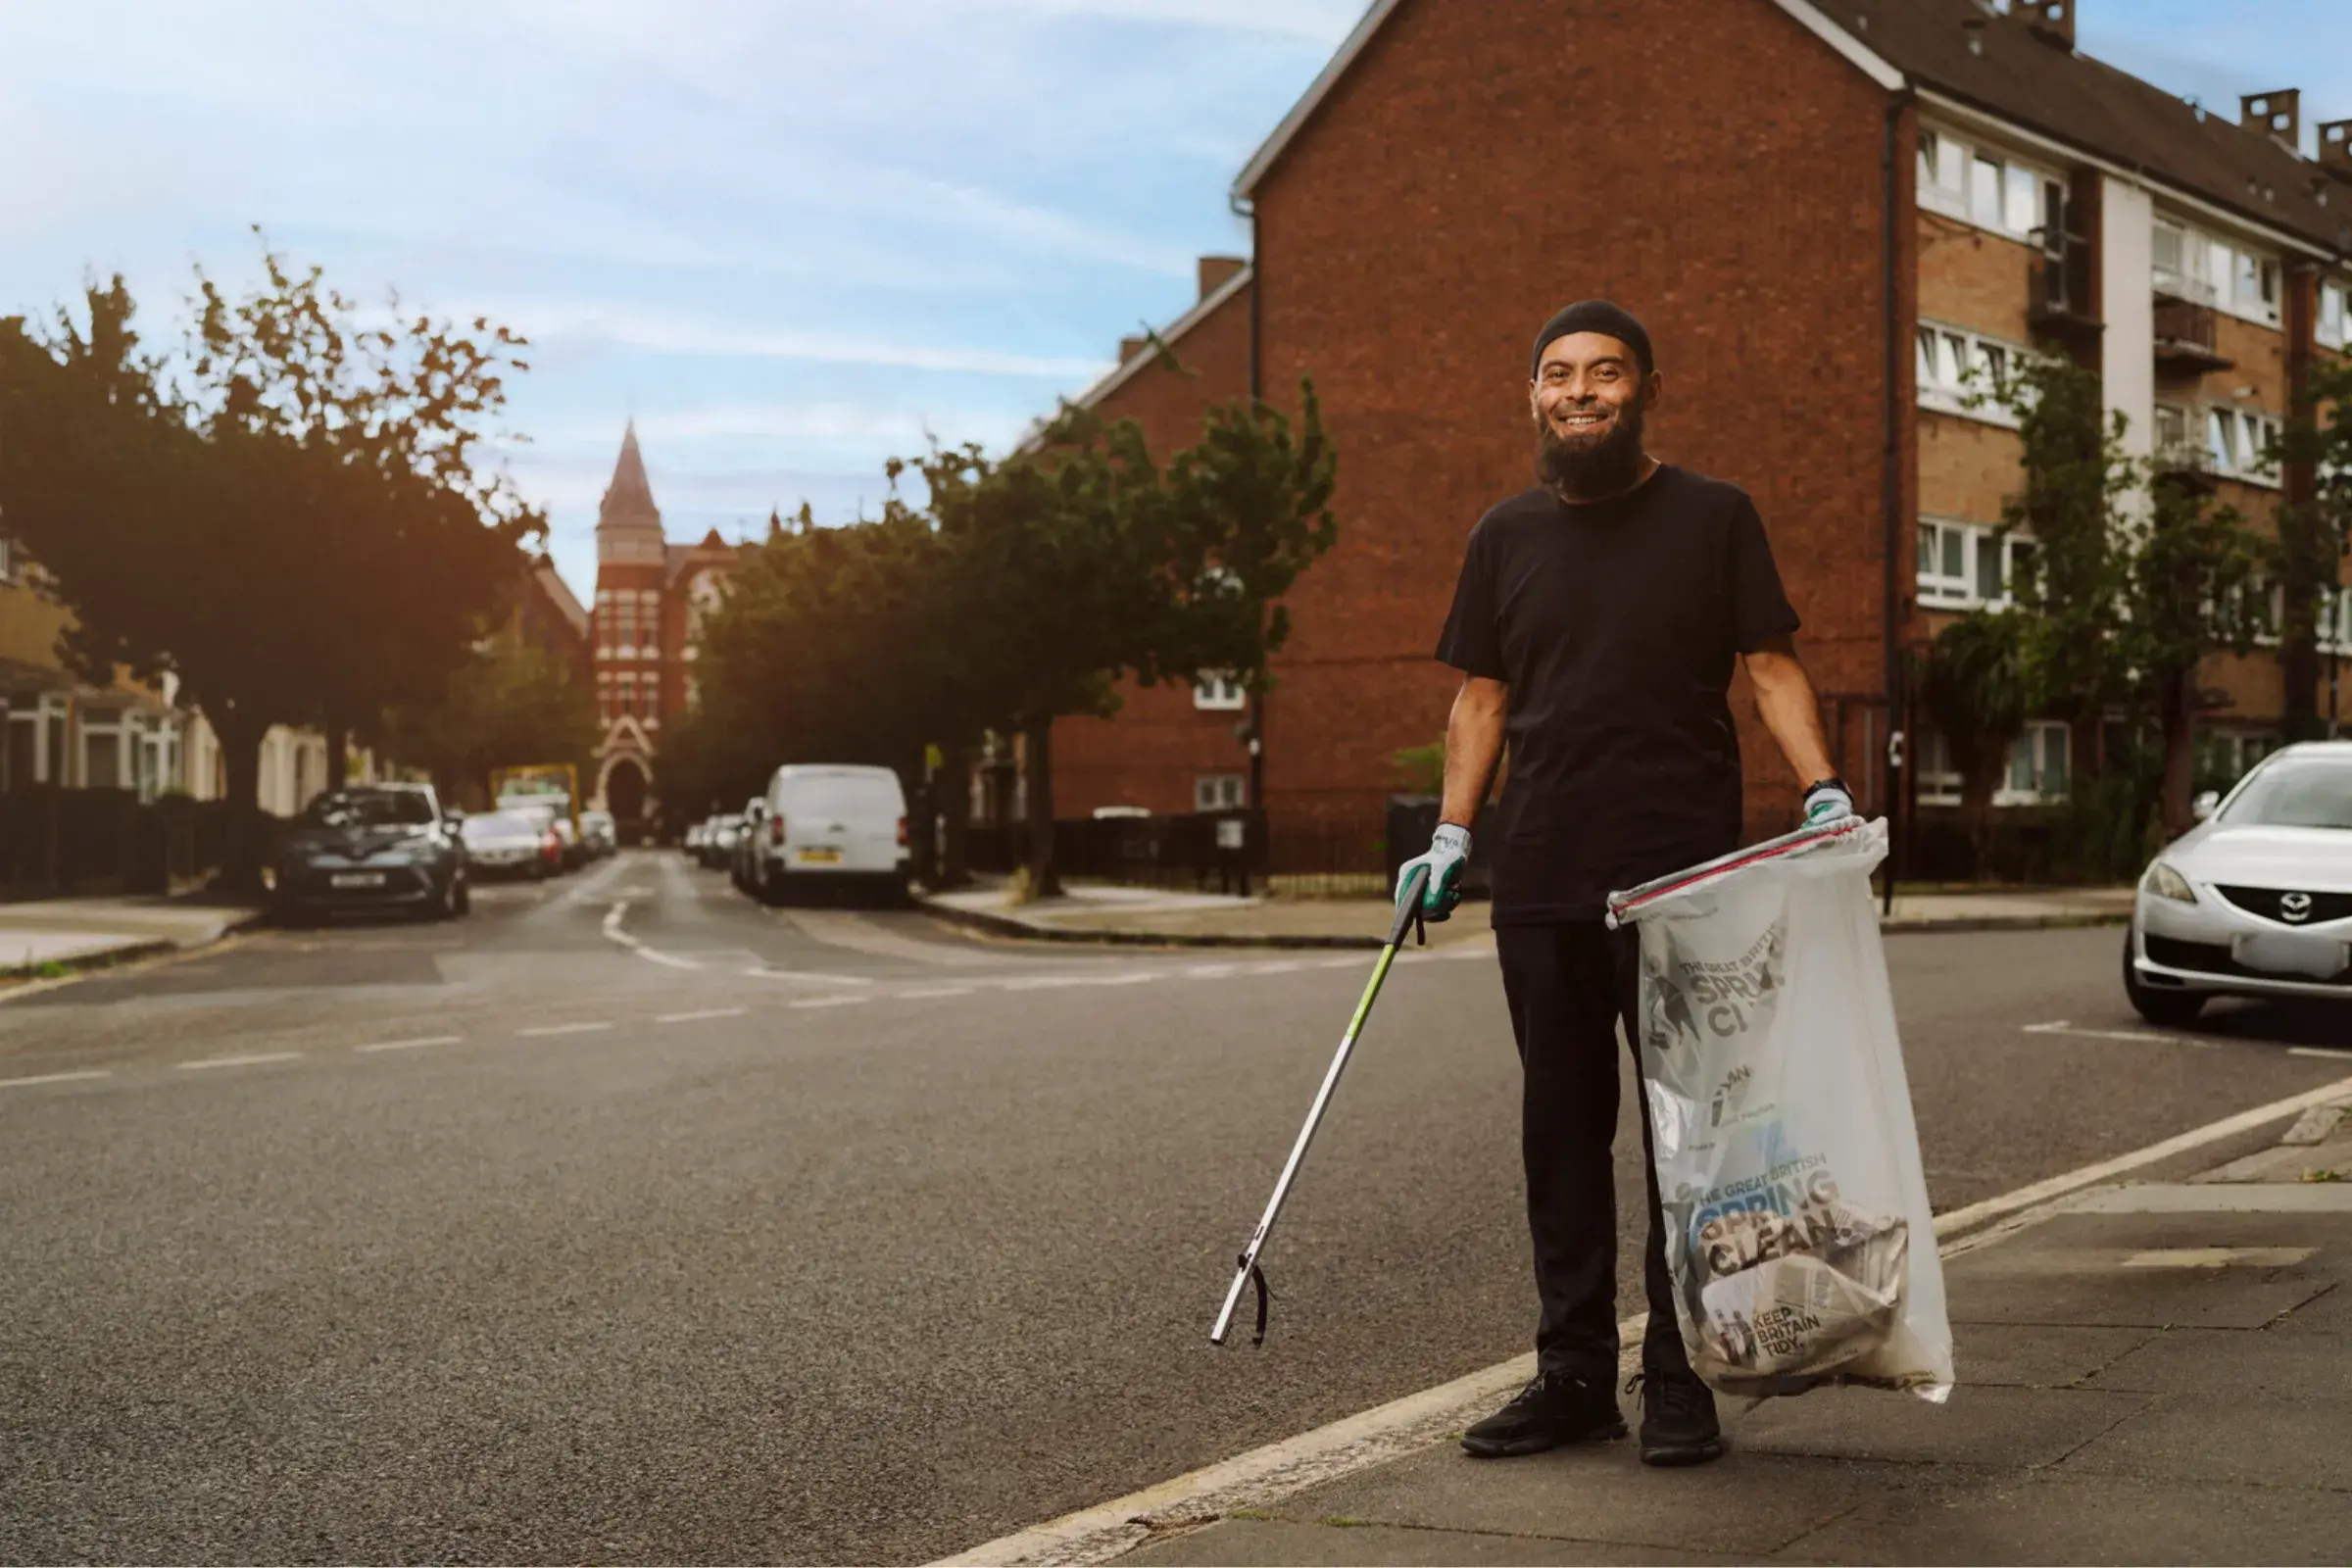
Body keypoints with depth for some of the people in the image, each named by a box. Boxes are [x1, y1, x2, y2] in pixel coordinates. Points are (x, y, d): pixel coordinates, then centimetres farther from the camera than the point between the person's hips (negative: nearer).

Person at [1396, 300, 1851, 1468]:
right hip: (1541, 882, 4)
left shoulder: (1714, 518, 5)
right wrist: (1452, 834, 6)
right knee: (1562, 1127, 8)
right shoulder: (1507, 536, 14)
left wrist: (1822, 786, -13)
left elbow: (1772, 668, 2)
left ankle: (1679, 1381, 7)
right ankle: (1574, 1373, 15)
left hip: (1683, 881, -3)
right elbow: (1481, 697, 16)